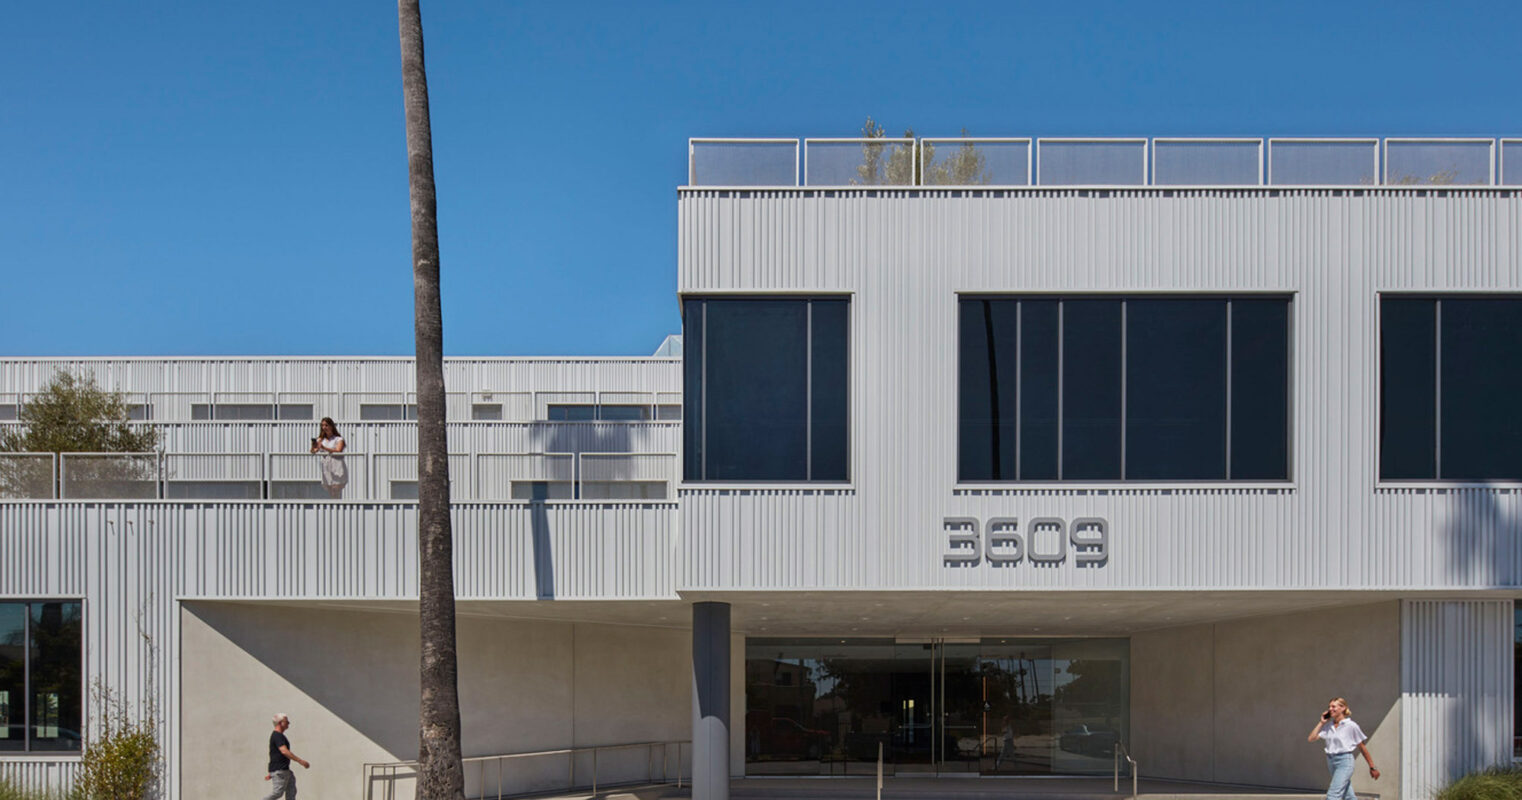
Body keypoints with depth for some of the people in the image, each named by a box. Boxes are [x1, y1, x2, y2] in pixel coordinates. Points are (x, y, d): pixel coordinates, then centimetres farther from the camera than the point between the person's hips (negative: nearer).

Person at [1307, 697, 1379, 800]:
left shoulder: (1351, 726, -5)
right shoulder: (1328, 726, 9)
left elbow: (1362, 748, 1)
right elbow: (1311, 738, 3)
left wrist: (1372, 767, 5)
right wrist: (1321, 722, 2)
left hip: (1345, 761, -6)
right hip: (1332, 761, 6)